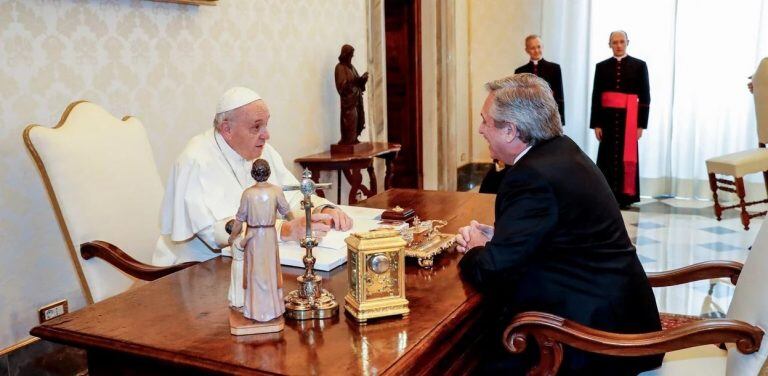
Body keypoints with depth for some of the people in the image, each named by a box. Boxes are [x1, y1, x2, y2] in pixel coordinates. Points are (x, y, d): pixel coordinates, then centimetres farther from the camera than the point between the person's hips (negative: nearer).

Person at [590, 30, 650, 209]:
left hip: (629, 118, -1)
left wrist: (641, 124, -5)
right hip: (607, 117, 1)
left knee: (627, 157, 1)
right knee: (607, 156, 2)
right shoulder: (602, 66, 8)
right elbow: (596, 97, 4)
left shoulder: (639, 65, 4)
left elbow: (645, 97, 2)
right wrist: (596, 124, -3)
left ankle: (625, 197, 7)